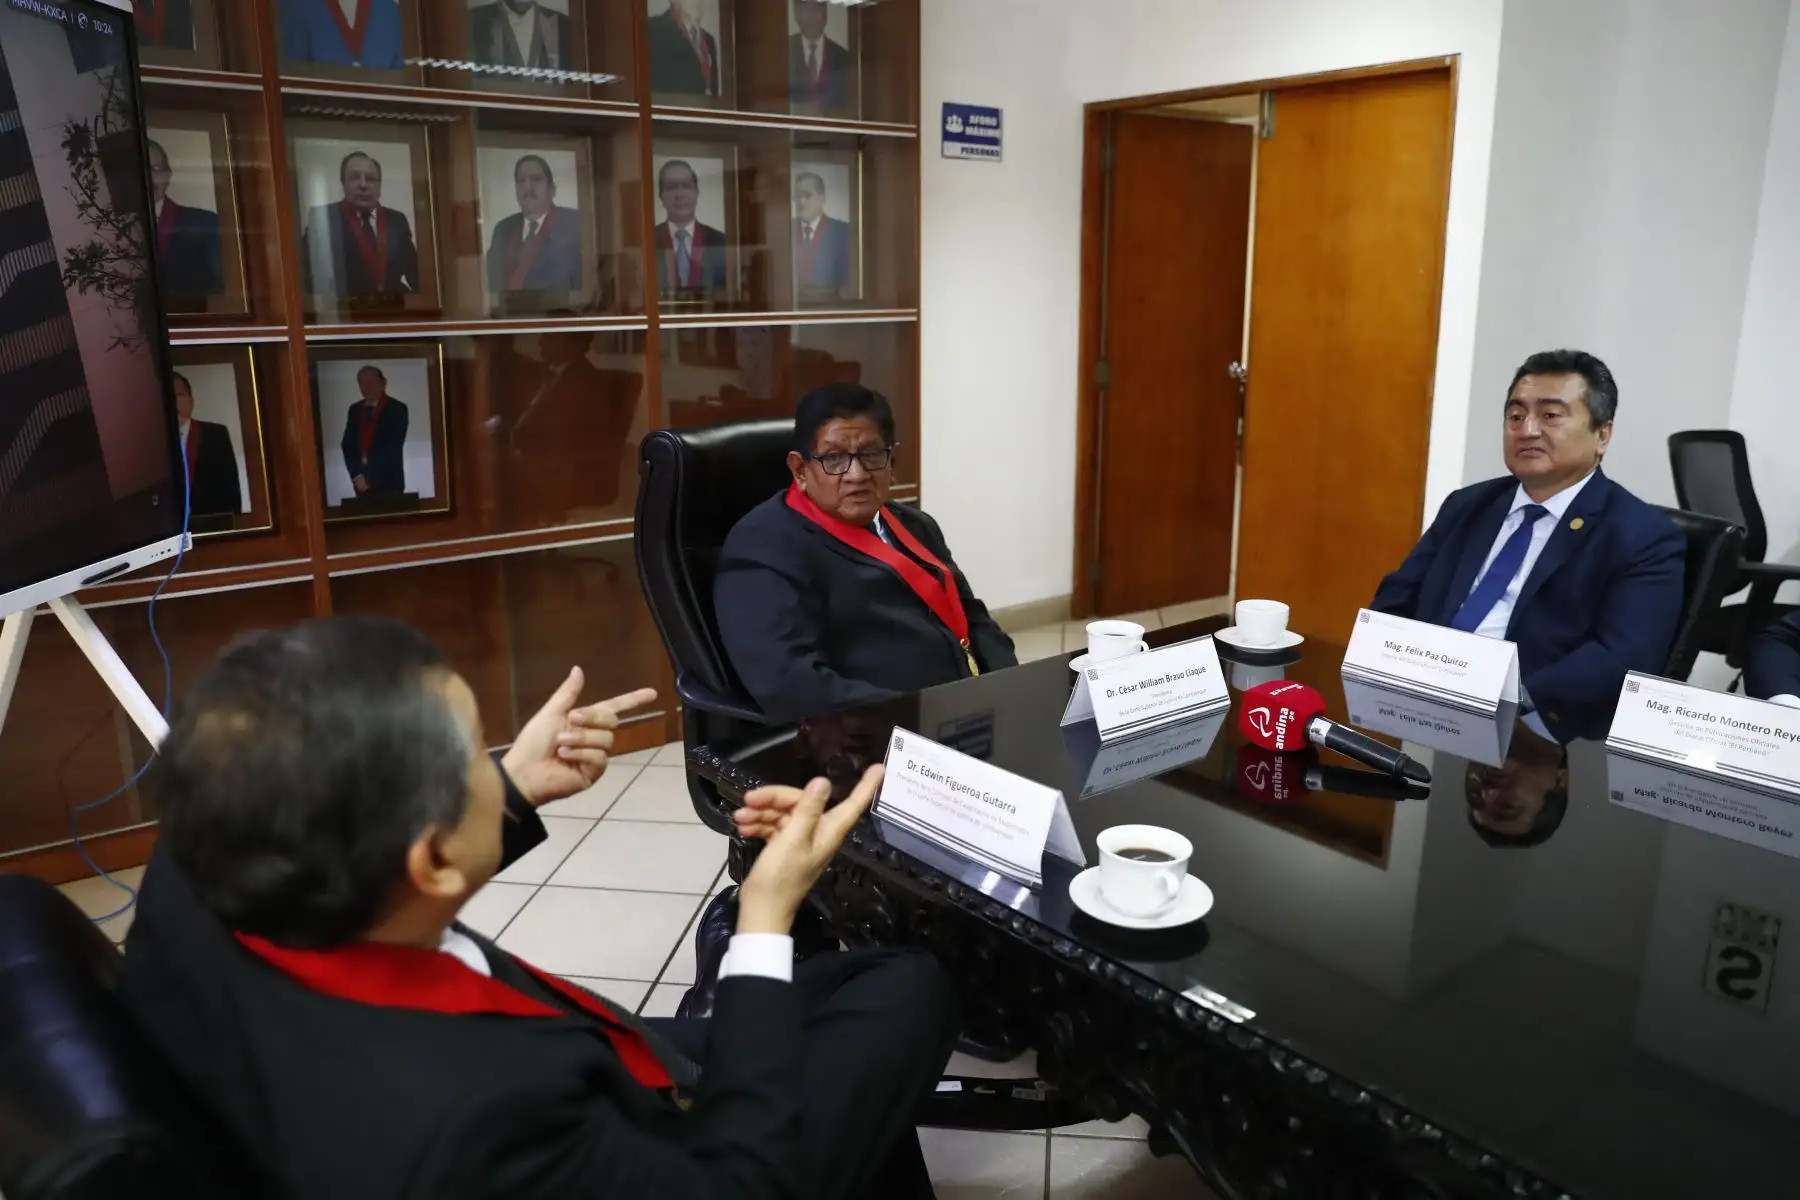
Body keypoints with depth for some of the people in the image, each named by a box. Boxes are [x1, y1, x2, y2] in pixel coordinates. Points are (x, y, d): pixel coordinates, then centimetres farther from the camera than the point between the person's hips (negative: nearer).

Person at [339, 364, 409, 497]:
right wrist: (356, 475, -7)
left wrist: (369, 476, -12)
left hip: (388, 481, -4)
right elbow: (348, 444, 8)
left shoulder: (397, 409, -2)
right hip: (361, 481, 4)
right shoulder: (354, 410, 12)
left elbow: (394, 447, -9)